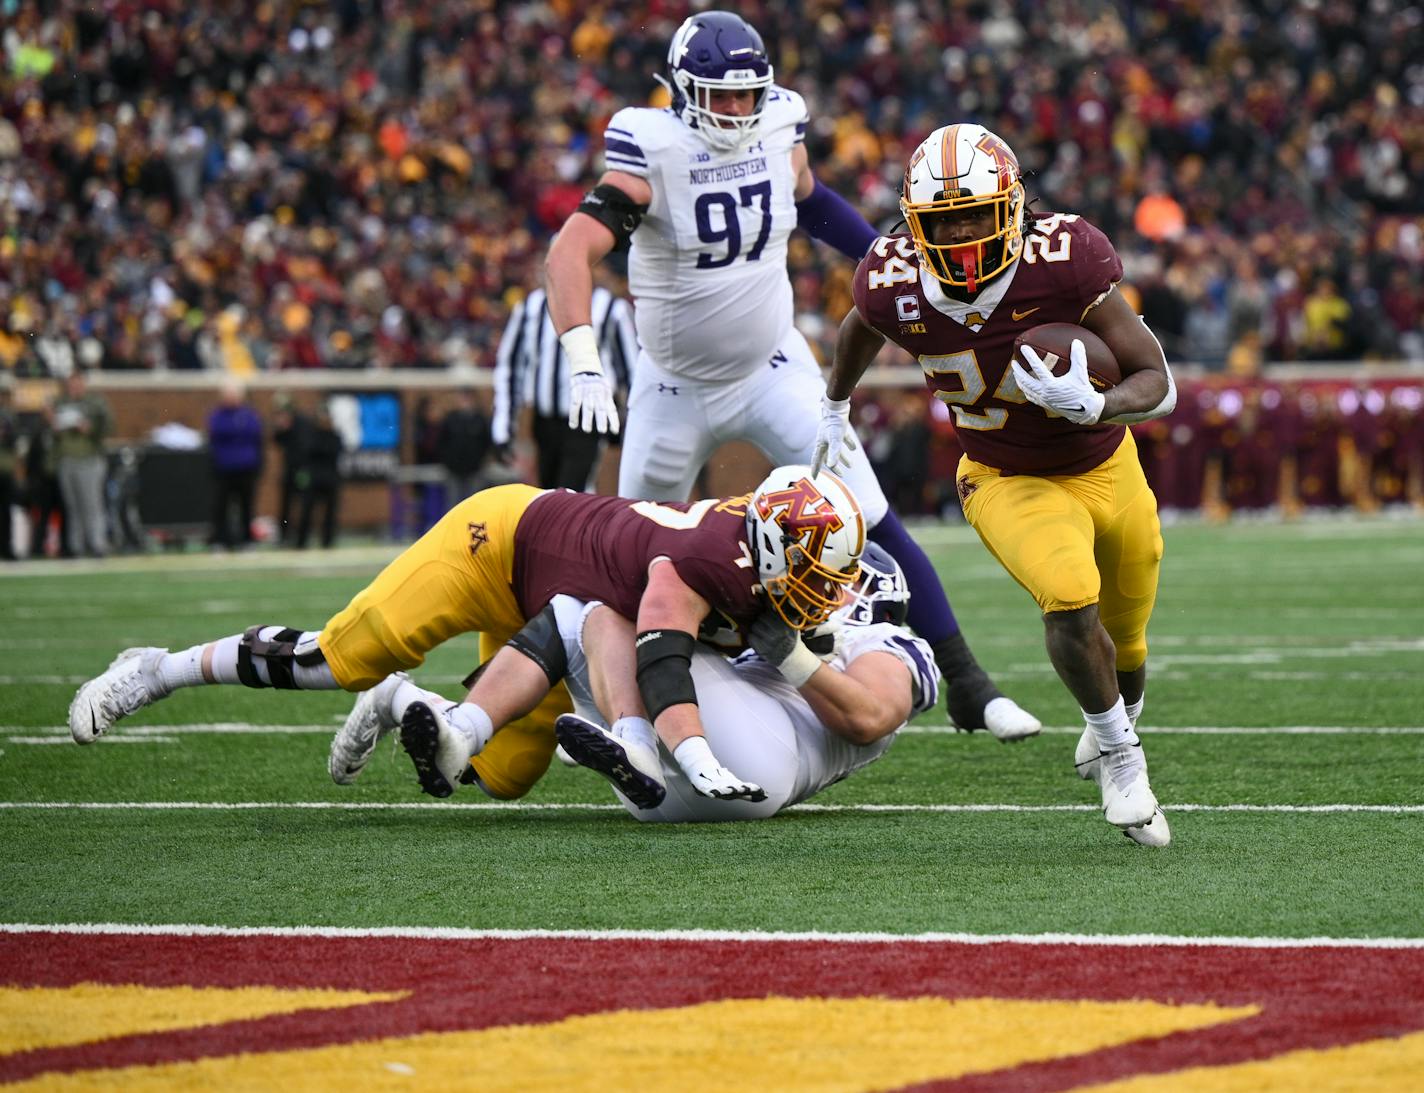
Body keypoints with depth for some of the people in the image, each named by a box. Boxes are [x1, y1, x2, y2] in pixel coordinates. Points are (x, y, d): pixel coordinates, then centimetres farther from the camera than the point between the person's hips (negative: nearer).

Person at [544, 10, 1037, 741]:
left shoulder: (778, 130, -8)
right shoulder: (652, 153, -22)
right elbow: (571, 253, -33)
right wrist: (585, 366, -45)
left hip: (774, 371, 2)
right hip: (676, 386, -2)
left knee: (873, 525, -7)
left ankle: (967, 687, -3)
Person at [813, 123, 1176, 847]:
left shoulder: (1064, 260, -29)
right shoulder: (896, 286, -21)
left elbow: (1159, 384, -24)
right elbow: (858, 330, 7)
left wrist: (1093, 406, -44)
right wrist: (835, 406, 24)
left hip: (1105, 468, 1)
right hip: (1006, 483, -1)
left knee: (1124, 647, 19)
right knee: (1070, 600, -29)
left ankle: (1118, 725, 55)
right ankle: (1119, 755, -5)